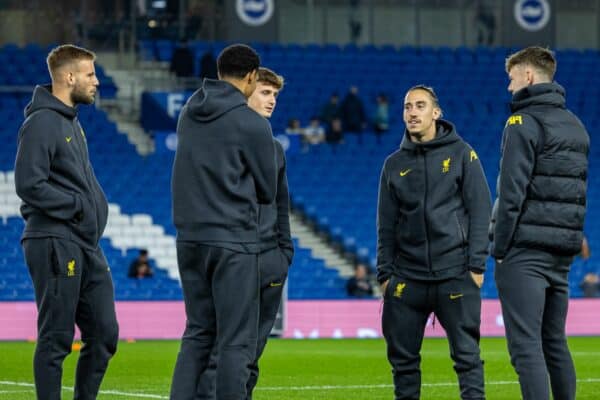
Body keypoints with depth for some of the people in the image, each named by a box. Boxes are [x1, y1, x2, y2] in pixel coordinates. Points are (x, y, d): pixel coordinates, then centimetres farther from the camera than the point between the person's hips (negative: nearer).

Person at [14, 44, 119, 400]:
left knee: (104, 335, 9)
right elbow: (29, 185, -20)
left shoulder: (72, 121, 18)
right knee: (56, 340, -4)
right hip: (55, 246, -9)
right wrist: (78, 205, -13)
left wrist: (95, 208, 8)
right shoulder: (41, 123, -12)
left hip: (87, 247, 9)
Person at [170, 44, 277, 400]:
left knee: (198, 334, 13)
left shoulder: (189, 114, 9)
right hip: (234, 242, -7)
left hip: (189, 237, 7)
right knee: (236, 341, -2)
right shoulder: (252, 124, -10)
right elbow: (268, 191, 0)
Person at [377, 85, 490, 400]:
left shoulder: (461, 154, 2)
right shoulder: (394, 164, 11)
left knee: (467, 355, -4)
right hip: (406, 278, 4)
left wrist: (477, 265, -8)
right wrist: (385, 273, 6)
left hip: (454, 276, -3)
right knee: (402, 358, 4)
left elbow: (480, 211, -2)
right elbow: (386, 225, 13)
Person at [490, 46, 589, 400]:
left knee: (526, 346, -9)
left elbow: (512, 192, -14)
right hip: (563, 251, 8)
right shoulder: (576, 126, 17)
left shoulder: (524, 122, -9)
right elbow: (579, 191, 16)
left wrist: (499, 247, -9)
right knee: (555, 344, 15)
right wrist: (571, 240, 16)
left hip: (525, 251, -8)